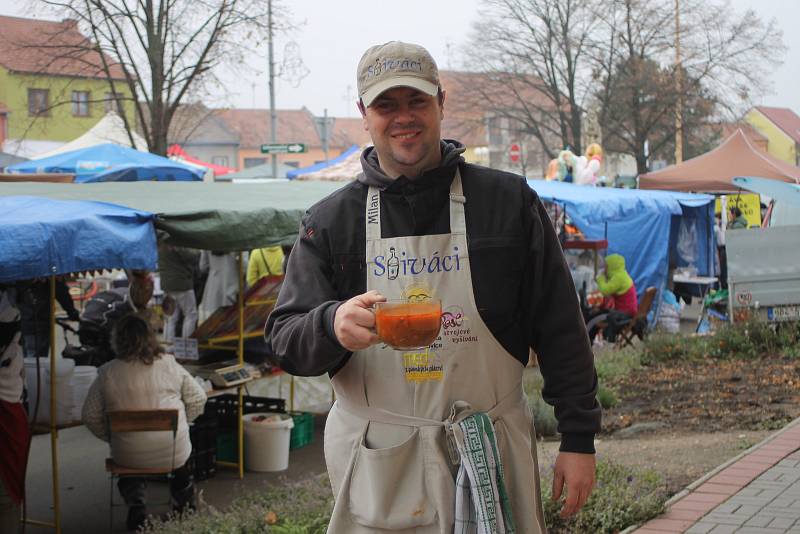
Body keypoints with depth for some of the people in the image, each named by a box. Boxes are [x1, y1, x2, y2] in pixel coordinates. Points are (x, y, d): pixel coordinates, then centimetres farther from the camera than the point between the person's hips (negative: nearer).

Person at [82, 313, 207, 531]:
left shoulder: (106, 374, -9)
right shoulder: (169, 365, -8)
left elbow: (90, 416, -3)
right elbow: (198, 400, 0)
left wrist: (111, 437, 12)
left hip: (129, 456, 0)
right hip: (174, 454, 0)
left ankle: (136, 506, 21)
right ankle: (184, 507, 43)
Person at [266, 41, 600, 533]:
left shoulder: (509, 201, 1)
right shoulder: (329, 221, 3)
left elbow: (559, 330, 3)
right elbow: (284, 339, -1)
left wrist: (579, 438, 0)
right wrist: (332, 325, -24)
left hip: (490, 454, 0)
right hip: (377, 469, 1)